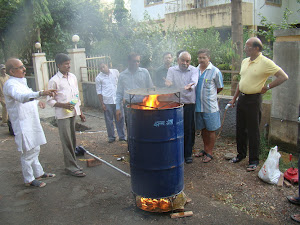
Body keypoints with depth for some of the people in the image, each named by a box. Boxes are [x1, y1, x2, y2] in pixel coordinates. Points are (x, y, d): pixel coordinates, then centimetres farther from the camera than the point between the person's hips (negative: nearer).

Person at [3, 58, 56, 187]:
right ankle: (29, 180, 15)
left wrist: (37, 102, 15)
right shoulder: (10, 84, -18)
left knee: (35, 150, 19)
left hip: (32, 122, 10)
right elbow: (21, 97, -40)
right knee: (28, 153, 1)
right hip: (23, 124, -10)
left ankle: (39, 173, 33)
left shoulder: (21, 82, 14)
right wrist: (40, 93, -53)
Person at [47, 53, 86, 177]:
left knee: (72, 140, 13)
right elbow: (50, 101, -7)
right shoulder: (54, 81, -10)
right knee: (67, 142, -2)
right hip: (62, 115, -6)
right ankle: (71, 167, 7)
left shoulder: (73, 77, 9)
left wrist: (80, 112, 17)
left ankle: (71, 163, 25)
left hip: (73, 113, 6)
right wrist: (63, 105, -23)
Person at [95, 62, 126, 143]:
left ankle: (122, 136, 18)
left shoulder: (115, 72, 6)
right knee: (109, 120, 5)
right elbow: (99, 92, 2)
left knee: (120, 119, 6)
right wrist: (102, 103, -3)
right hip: (107, 102, -1)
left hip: (118, 100, 2)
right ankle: (111, 137, 19)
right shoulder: (98, 78, 1)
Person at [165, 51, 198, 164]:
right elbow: (168, 82, -6)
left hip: (189, 104, 0)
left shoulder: (194, 70, 4)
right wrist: (168, 83, -32)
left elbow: (194, 81, -15)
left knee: (189, 129, 3)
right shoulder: (172, 70, 8)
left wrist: (190, 86, -39)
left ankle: (188, 154, 17)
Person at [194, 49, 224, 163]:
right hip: (198, 105, 5)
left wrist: (209, 95, 7)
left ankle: (209, 153, 15)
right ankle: (205, 149, 31)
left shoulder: (215, 71, -6)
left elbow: (220, 88, 2)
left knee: (210, 130, 4)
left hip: (210, 106, -4)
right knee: (203, 129, 16)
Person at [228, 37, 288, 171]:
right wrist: (234, 99, 17)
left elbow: (283, 77, -14)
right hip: (241, 98, 7)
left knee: (253, 131, 1)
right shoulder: (245, 61, 10)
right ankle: (241, 154, 31)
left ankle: (254, 161, 14)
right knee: (240, 129, 15)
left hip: (253, 100, -7)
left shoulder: (265, 62, -13)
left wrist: (267, 87, -12)